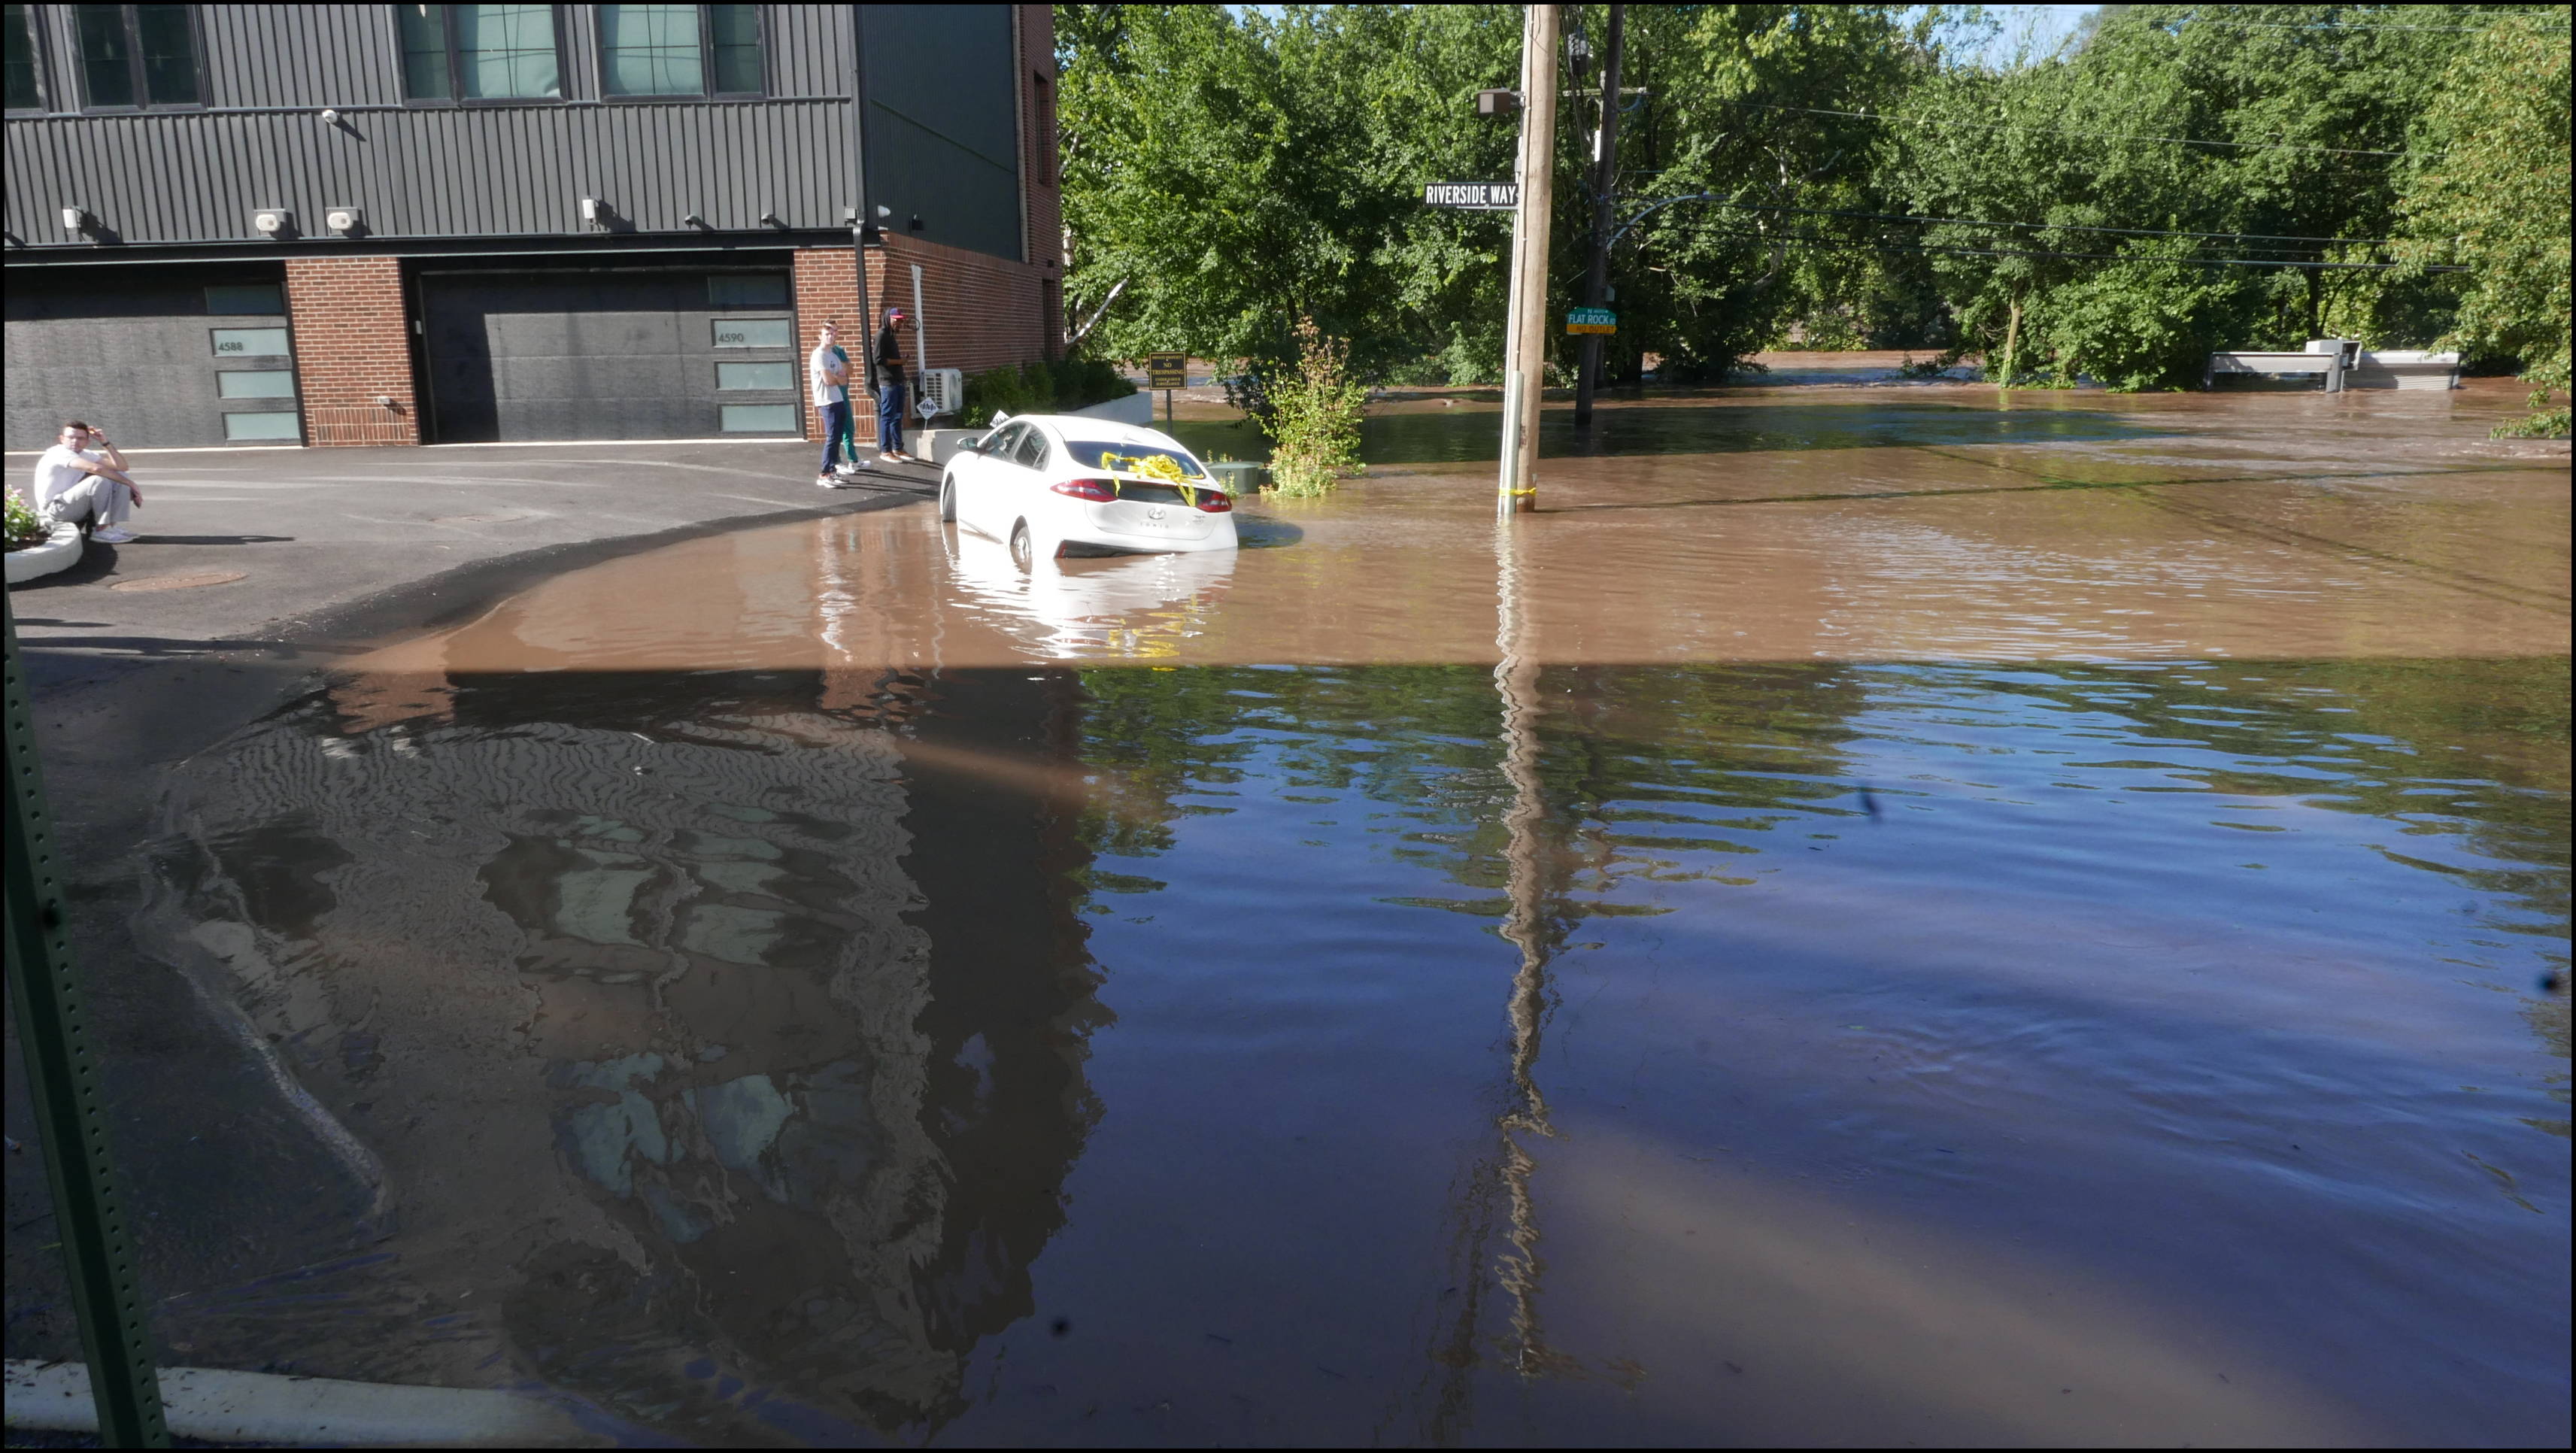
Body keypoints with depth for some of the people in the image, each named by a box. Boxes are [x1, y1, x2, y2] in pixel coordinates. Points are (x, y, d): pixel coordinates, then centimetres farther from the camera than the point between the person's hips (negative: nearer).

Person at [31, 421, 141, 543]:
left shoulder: (85, 454, 7)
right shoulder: (59, 453, -18)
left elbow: (122, 467, 2)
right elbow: (96, 468, -35)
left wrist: (106, 443, -8)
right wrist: (130, 483, -30)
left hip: (77, 506, 9)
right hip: (56, 509, -9)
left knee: (122, 477, 0)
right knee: (100, 480, -29)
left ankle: (113, 525, -7)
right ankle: (101, 531, -22)